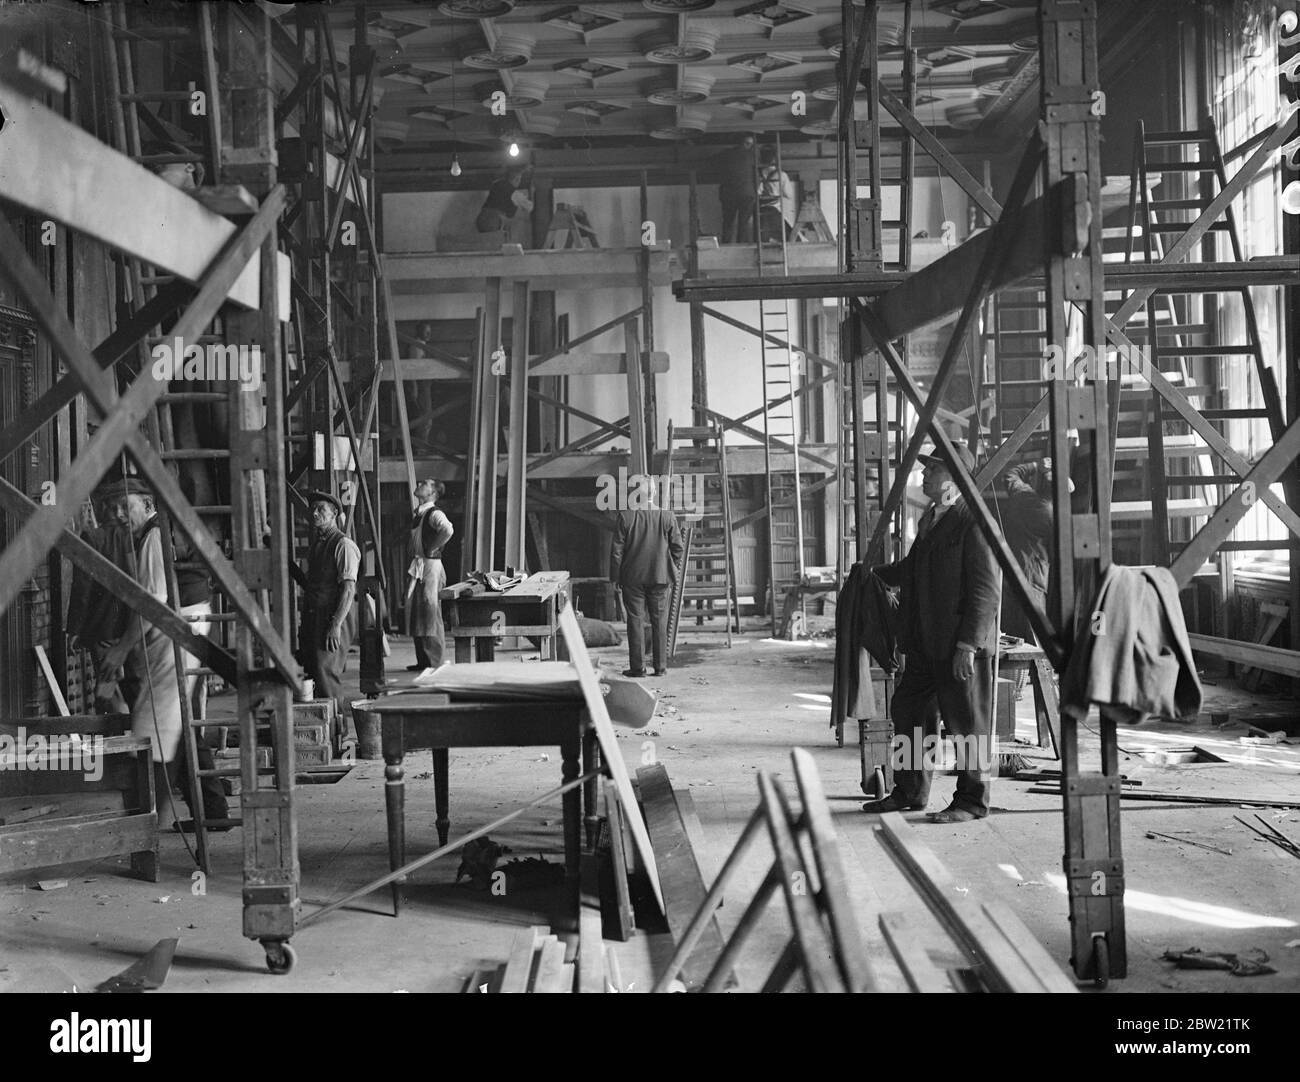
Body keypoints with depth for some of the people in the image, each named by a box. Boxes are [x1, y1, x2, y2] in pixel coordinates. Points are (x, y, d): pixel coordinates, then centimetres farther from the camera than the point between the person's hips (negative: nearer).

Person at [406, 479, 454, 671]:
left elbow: (447, 530, -33)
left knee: (430, 615, -6)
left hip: (430, 567, -9)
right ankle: (422, 661, 17)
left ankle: (434, 662, -2)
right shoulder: (418, 515, 16)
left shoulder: (434, 514, -12)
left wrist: (432, 549, -21)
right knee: (416, 615, 10)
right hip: (417, 568, 9)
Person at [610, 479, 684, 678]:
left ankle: (637, 667, 7)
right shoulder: (667, 516, -4)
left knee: (635, 620, 5)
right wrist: (674, 569, 15)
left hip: (632, 577, -1)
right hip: (660, 577, 2)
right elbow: (678, 547, 1)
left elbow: (617, 550, -6)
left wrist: (616, 576, 3)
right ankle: (660, 666, 13)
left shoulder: (624, 517, -9)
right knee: (659, 620, 10)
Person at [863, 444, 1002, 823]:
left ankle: (972, 801, 15)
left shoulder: (975, 523, -15)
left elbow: (987, 590, -18)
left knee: (968, 724, 3)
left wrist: (967, 645, -21)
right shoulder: (929, 519, 14)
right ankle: (909, 792, 28)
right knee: (909, 714, 15)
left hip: (961, 647, -9)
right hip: (924, 643, 9)